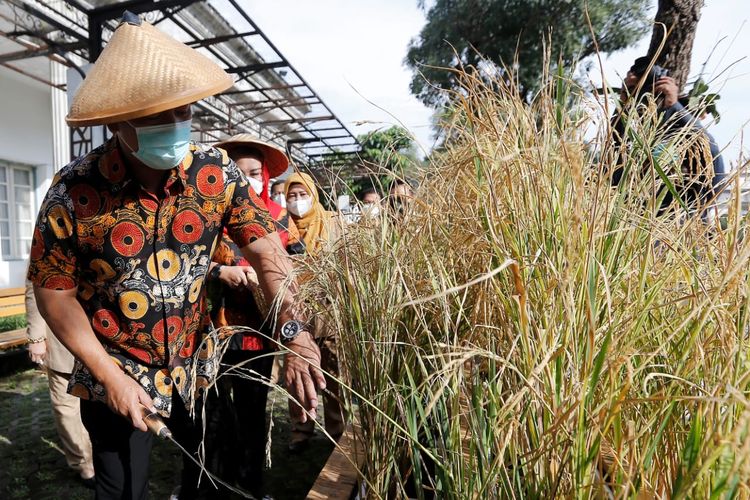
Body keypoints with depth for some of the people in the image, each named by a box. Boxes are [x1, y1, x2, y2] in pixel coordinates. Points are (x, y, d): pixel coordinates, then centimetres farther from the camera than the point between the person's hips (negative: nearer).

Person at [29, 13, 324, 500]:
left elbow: (269, 252, -15)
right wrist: (109, 376, -12)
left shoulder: (216, 172, -14)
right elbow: (55, 291, -9)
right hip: (114, 376, -2)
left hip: (197, 367, 2)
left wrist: (295, 338, -26)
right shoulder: (74, 192, -19)